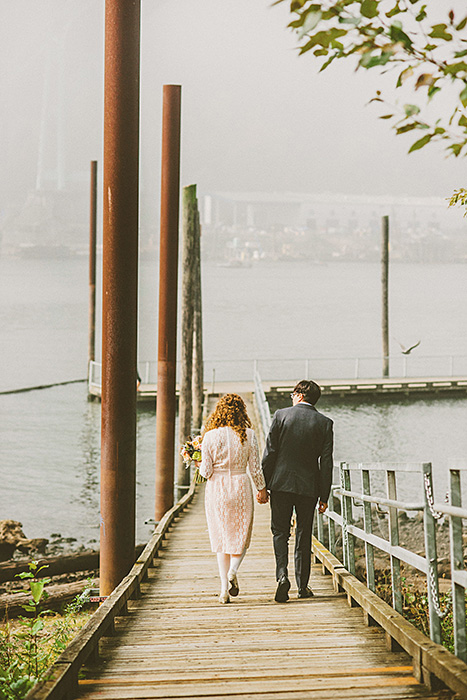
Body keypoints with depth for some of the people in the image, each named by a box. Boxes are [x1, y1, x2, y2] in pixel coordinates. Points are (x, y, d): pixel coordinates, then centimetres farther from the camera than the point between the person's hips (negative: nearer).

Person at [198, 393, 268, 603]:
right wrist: (261, 488, 14)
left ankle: (224, 589, 6)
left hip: (216, 489, 0)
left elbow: (206, 471, -7)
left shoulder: (210, 436, -7)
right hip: (241, 487, 0)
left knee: (222, 538, 10)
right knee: (241, 537, 13)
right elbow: (255, 468, -1)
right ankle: (233, 571, -15)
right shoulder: (248, 436, -6)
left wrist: (200, 466, 15)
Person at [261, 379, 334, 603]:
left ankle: (282, 574, -15)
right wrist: (324, 496, 4)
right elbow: (326, 462, -1)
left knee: (280, 532, 7)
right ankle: (303, 586, 15)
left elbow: (269, 453, -4)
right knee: (304, 534, 11)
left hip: (281, 483, -1)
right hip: (309, 486, 1)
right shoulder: (325, 423, 0)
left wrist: (262, 485, 2)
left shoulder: (281, 415, -3)